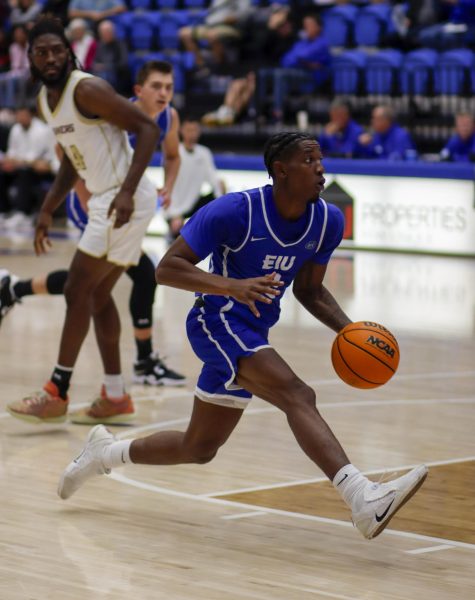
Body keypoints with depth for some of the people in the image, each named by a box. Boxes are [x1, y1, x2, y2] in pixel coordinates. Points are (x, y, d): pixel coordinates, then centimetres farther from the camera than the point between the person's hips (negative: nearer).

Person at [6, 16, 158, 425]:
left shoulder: (88, 89, -16)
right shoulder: (45, 100, 12)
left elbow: (148, 129, -19)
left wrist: (127, 191, -27)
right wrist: (47, 211, 19)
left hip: (126, 200, -9)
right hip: (105, 200, 9)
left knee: (78, 291, -6)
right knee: (98, 295, 13)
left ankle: (57, 395, -1)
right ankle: (116, 398, 20)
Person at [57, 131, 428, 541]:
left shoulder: (328, 221, 0)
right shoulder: (235, 212, -18)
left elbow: (309, 290, 14)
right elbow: (167, 268, -18)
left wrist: (349, 330, -5)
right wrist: (232, 286, -34)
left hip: (254, 335, 8)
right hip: (218, 321, -8)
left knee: (199, 449, 17)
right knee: (297, 396, -29)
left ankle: (105, 454, 39)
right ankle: (363, 499, -42)